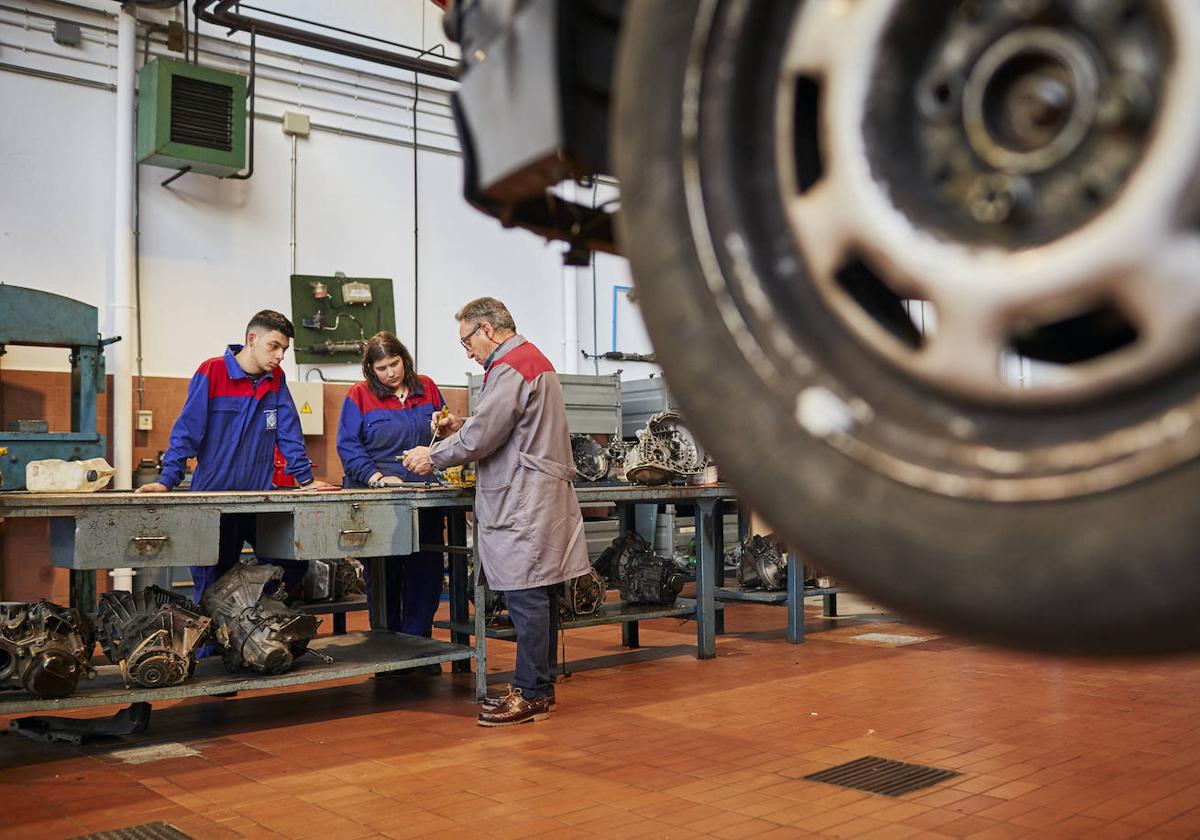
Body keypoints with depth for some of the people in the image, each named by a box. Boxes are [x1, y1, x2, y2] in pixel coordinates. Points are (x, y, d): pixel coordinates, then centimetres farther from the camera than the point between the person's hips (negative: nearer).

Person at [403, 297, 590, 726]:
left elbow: (481, 438, -16)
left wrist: (433, 456, -2)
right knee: (537, 598, 12)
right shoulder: (534, 360, 22)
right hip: (538, 498, 11)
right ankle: (538, 686, 19)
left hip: (525, 505, -11)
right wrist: (463, 426, 14)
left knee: (526, 598, -6)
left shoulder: (510, 369, -13)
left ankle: (531, 694, -1)